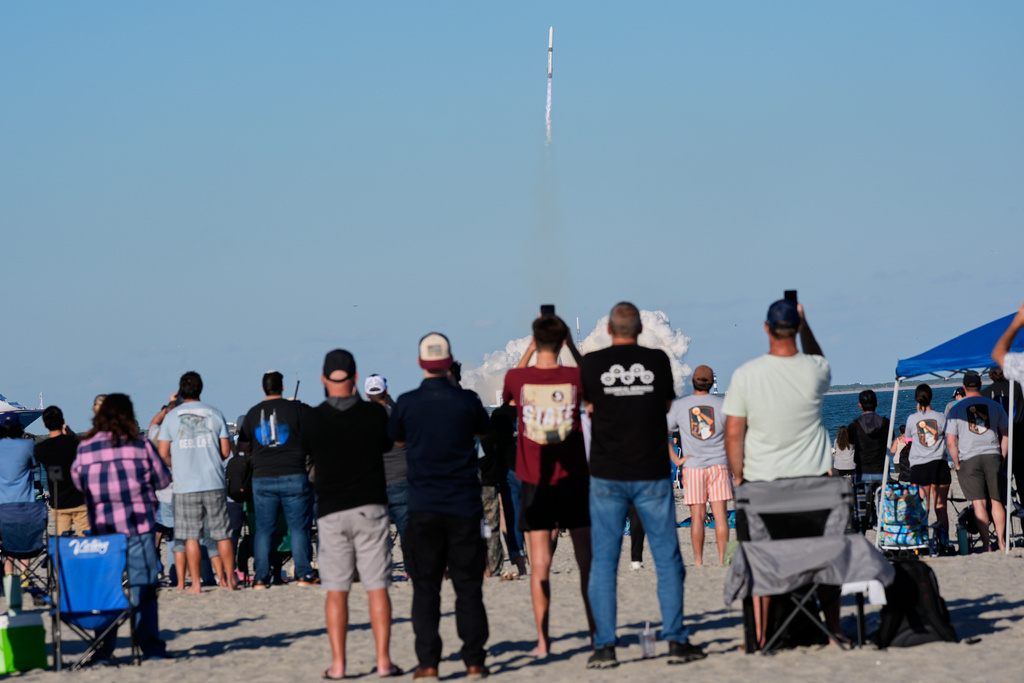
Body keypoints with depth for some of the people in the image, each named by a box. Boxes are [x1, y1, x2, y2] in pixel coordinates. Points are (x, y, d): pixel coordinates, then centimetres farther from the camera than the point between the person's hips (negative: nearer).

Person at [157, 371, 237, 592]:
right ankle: (229, 579, 10)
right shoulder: (215, 414, 3)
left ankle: (195, 583, 1)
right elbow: (226, 451, 4)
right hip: (214, 483, 1)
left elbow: (163, 452, -2)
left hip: (185, 485, -1)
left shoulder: (171, 416, 0)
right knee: (222, 533, 7)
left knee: (191, 536, 2)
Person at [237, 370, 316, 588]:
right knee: (298, 527, 3)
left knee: (263, 529, 6)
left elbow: (243, 446, 8)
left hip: (262, 478, 2)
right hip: (294, 476, -2)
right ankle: (304, 574, 0)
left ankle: (261, 577, 3)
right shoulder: (295, 409, -3)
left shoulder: (253, 413, 5)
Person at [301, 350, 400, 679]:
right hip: (370, 507, 0)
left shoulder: (312, 419, -6)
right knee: (377, 587, 2)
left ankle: (337, 664, 1)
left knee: (336, 590, 4)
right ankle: (383, 660, -1)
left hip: (331, 512, 0)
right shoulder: (375, 414, -4)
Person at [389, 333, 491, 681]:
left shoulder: (407, 403, -5)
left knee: (425, 588, 4)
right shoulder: (467, 401, -4)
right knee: (468, 587, 6)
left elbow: (397, 439, 14)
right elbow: (483, 430, 16)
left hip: (423, 508, 0)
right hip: (464, 506, 0)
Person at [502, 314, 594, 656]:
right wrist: (572, 346, 18)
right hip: (573, 478, 0)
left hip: (534, 483, 0)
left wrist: (532, 348, 20)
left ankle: (543, 640, -3)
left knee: (540, 564, 1)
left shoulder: (517, 378, -7)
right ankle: (596, 630, 13)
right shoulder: (575, 378, -7)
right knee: (586, 559, 10)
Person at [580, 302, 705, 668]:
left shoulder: (592, 363, -3)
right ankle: (676, 639, 5)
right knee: (667, 558, 7)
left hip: (607, 475, 0)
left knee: (603, 560, 4)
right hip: (651, 473, 0)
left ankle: (604, 645, -1)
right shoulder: (657, 360, -1)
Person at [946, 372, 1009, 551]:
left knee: (979, 503, -3)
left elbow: (950, 443, -3)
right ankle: (1001, 542, 7)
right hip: (992, 456, 2)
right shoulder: (994, 406, 8)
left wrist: (957, 465, 5)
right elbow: (1005, 435, 8)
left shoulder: (956, 409, 2)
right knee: (997, 501, 9)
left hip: (969, 458, -2)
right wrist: (1002, 459, 14)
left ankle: (986, 545, -7)